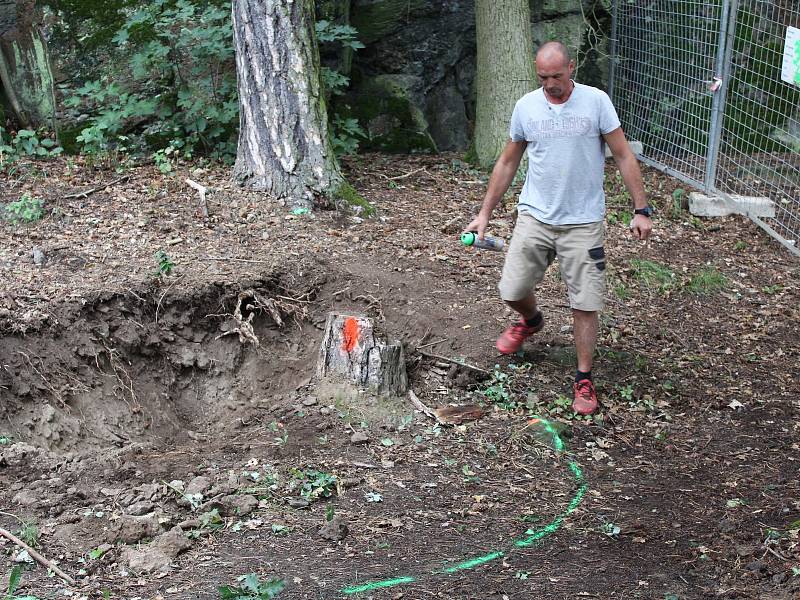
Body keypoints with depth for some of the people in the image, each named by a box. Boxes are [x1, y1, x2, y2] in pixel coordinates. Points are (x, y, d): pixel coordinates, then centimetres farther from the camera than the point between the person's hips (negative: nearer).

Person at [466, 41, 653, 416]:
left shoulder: (596, 101, -6)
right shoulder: (526, 106, 2)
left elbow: (624, 157, -3)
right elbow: (507, 163, 12)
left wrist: (641, 210, -7)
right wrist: (485, 213, 10)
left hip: (583, 222, -2)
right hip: (535, 216, 3)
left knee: (585, 303, -2)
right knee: (512, 290, 2)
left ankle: (584, 380, 12)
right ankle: (531, 321, 38)